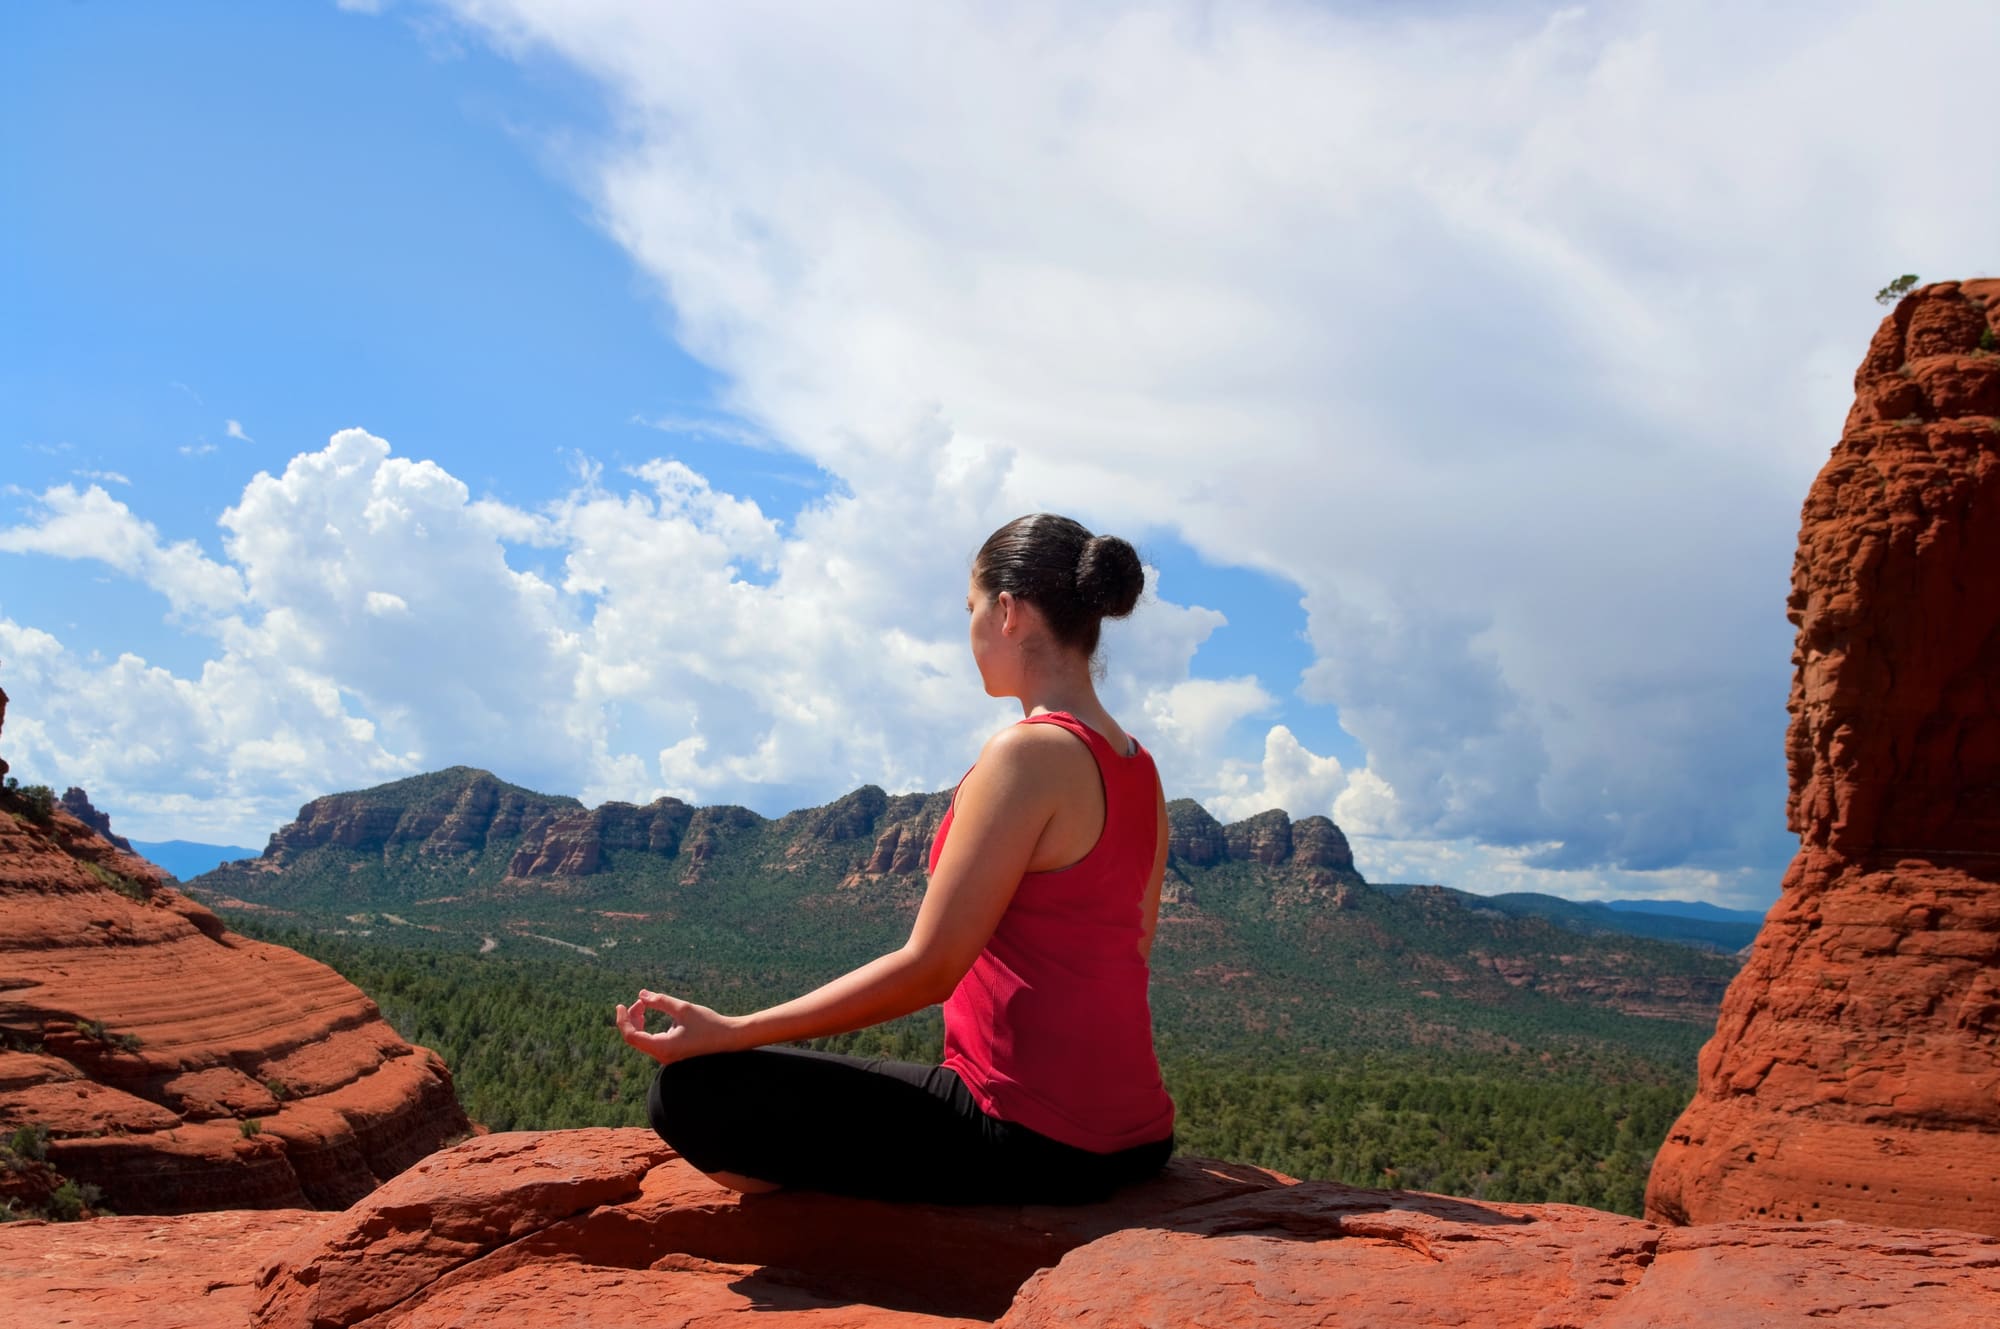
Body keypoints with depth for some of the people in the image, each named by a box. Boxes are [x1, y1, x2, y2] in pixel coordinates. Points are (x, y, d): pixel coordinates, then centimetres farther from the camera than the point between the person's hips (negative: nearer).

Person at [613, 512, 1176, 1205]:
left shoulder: (1029, 753, -17)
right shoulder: (1140, 770, 9)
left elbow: (929, 966, -19)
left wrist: (729, 1032, -13)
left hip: (1031, 1141, -9)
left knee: (691, 1089, -7)